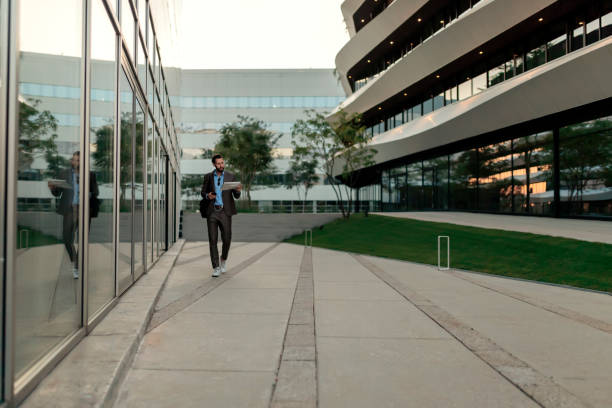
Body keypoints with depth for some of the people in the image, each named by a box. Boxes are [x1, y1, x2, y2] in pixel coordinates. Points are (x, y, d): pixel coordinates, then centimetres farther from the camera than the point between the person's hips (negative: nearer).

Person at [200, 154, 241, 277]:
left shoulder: (230, 177, 5)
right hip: (212, 212, 1)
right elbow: (203, 192, 13)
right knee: (212, 240, -2)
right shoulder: (208, 177, 8)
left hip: (225, 212, 0)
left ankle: (223, 260, 29)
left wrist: (238, 190, -21)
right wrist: (207, 196, -11)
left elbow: (236, 196, 2)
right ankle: (216, 268, 5)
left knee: (227, 239, -1)